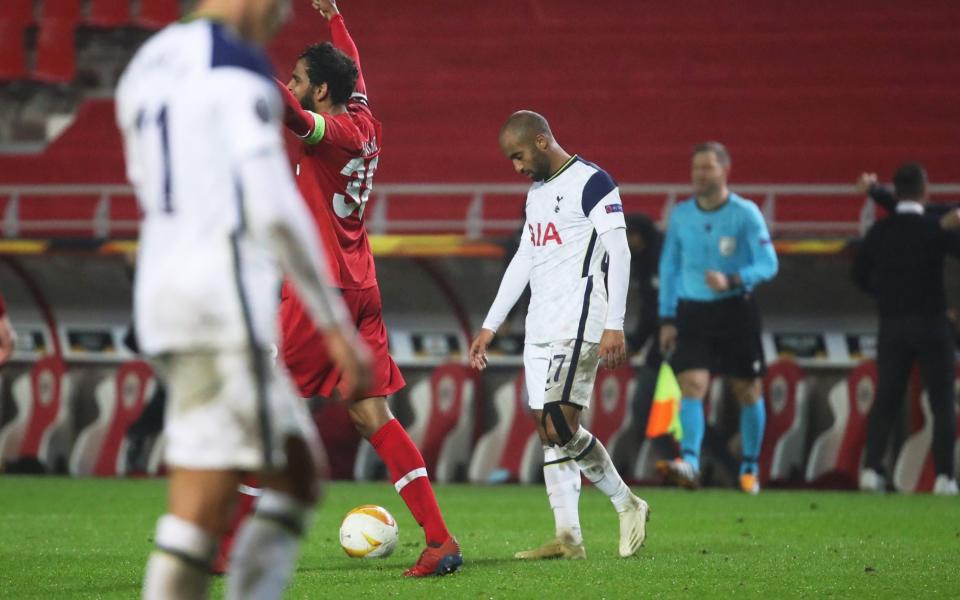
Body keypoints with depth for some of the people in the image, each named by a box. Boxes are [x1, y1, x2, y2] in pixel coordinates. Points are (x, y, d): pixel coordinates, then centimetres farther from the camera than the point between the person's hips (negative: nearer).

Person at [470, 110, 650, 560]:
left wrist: (614, 325, -19)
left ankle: (627, 505, 1)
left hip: (578, 321, -9)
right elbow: (523, 262, 24)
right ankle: (568, 538, 1)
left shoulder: (591, 182, -8)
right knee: (549, 431, 2)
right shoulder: (537, 191, 19)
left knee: (560, 426, -15)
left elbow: (619, 253, -13)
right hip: (540, 328, 9)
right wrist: (490, 326, 23)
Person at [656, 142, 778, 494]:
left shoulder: (745, 213, -6)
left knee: (747, 392, 6)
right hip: (692, 311, 2)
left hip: (736, 310, -2)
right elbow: (669, 267, 14)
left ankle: (749, 469, 19)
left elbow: (768, 264, -10)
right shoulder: (680, 215, 5)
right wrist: (667, 318, 9)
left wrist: (732, 280, -27)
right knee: (691, 385, -15)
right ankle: (689, 462, -27)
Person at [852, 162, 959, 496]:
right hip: (931, 324, -3)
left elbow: (860, 274, 9)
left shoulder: (880, 231, 1)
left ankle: (871, 469, 4)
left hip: (892, 326, 3)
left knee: (885, 399, 12)